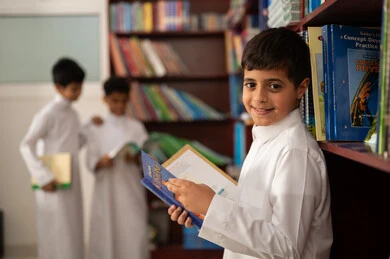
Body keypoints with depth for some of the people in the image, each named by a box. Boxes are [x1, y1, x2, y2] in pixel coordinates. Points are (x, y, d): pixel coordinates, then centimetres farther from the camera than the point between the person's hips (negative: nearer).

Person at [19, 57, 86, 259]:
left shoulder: (72, 113, 11)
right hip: (54, 186, -8)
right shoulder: (48, 114, -14)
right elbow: (26, 146, -16)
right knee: (57, 238, -3)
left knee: (72, 236, 13)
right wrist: (44, 177, -22)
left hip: (72, 185, 8)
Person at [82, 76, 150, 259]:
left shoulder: (136, 127, 6)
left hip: (131, 191, 0)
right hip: (106, 191, 0)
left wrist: (136, 159, -20)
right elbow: (90, 163, 0)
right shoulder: (95, 129, 5)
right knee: (105, 235, -1)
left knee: (134, 235, -3)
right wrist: (101, 162, -20)